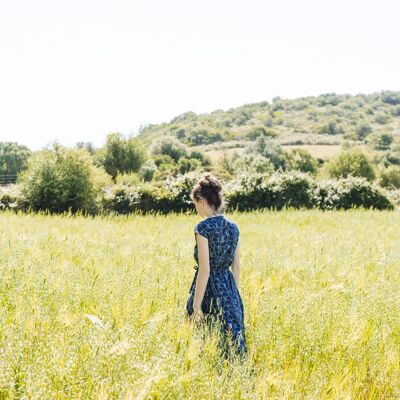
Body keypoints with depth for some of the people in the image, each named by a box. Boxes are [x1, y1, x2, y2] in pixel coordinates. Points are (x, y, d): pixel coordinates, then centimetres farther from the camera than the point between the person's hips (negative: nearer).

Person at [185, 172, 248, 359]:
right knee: (233, 339, 10)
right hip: (229, 289, 6)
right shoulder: (233, 227, 6)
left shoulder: (203, 228, -14)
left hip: (208, 288, -6)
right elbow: (236, 266, 11)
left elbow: (204, 270, -18)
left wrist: (196, 306, -15)